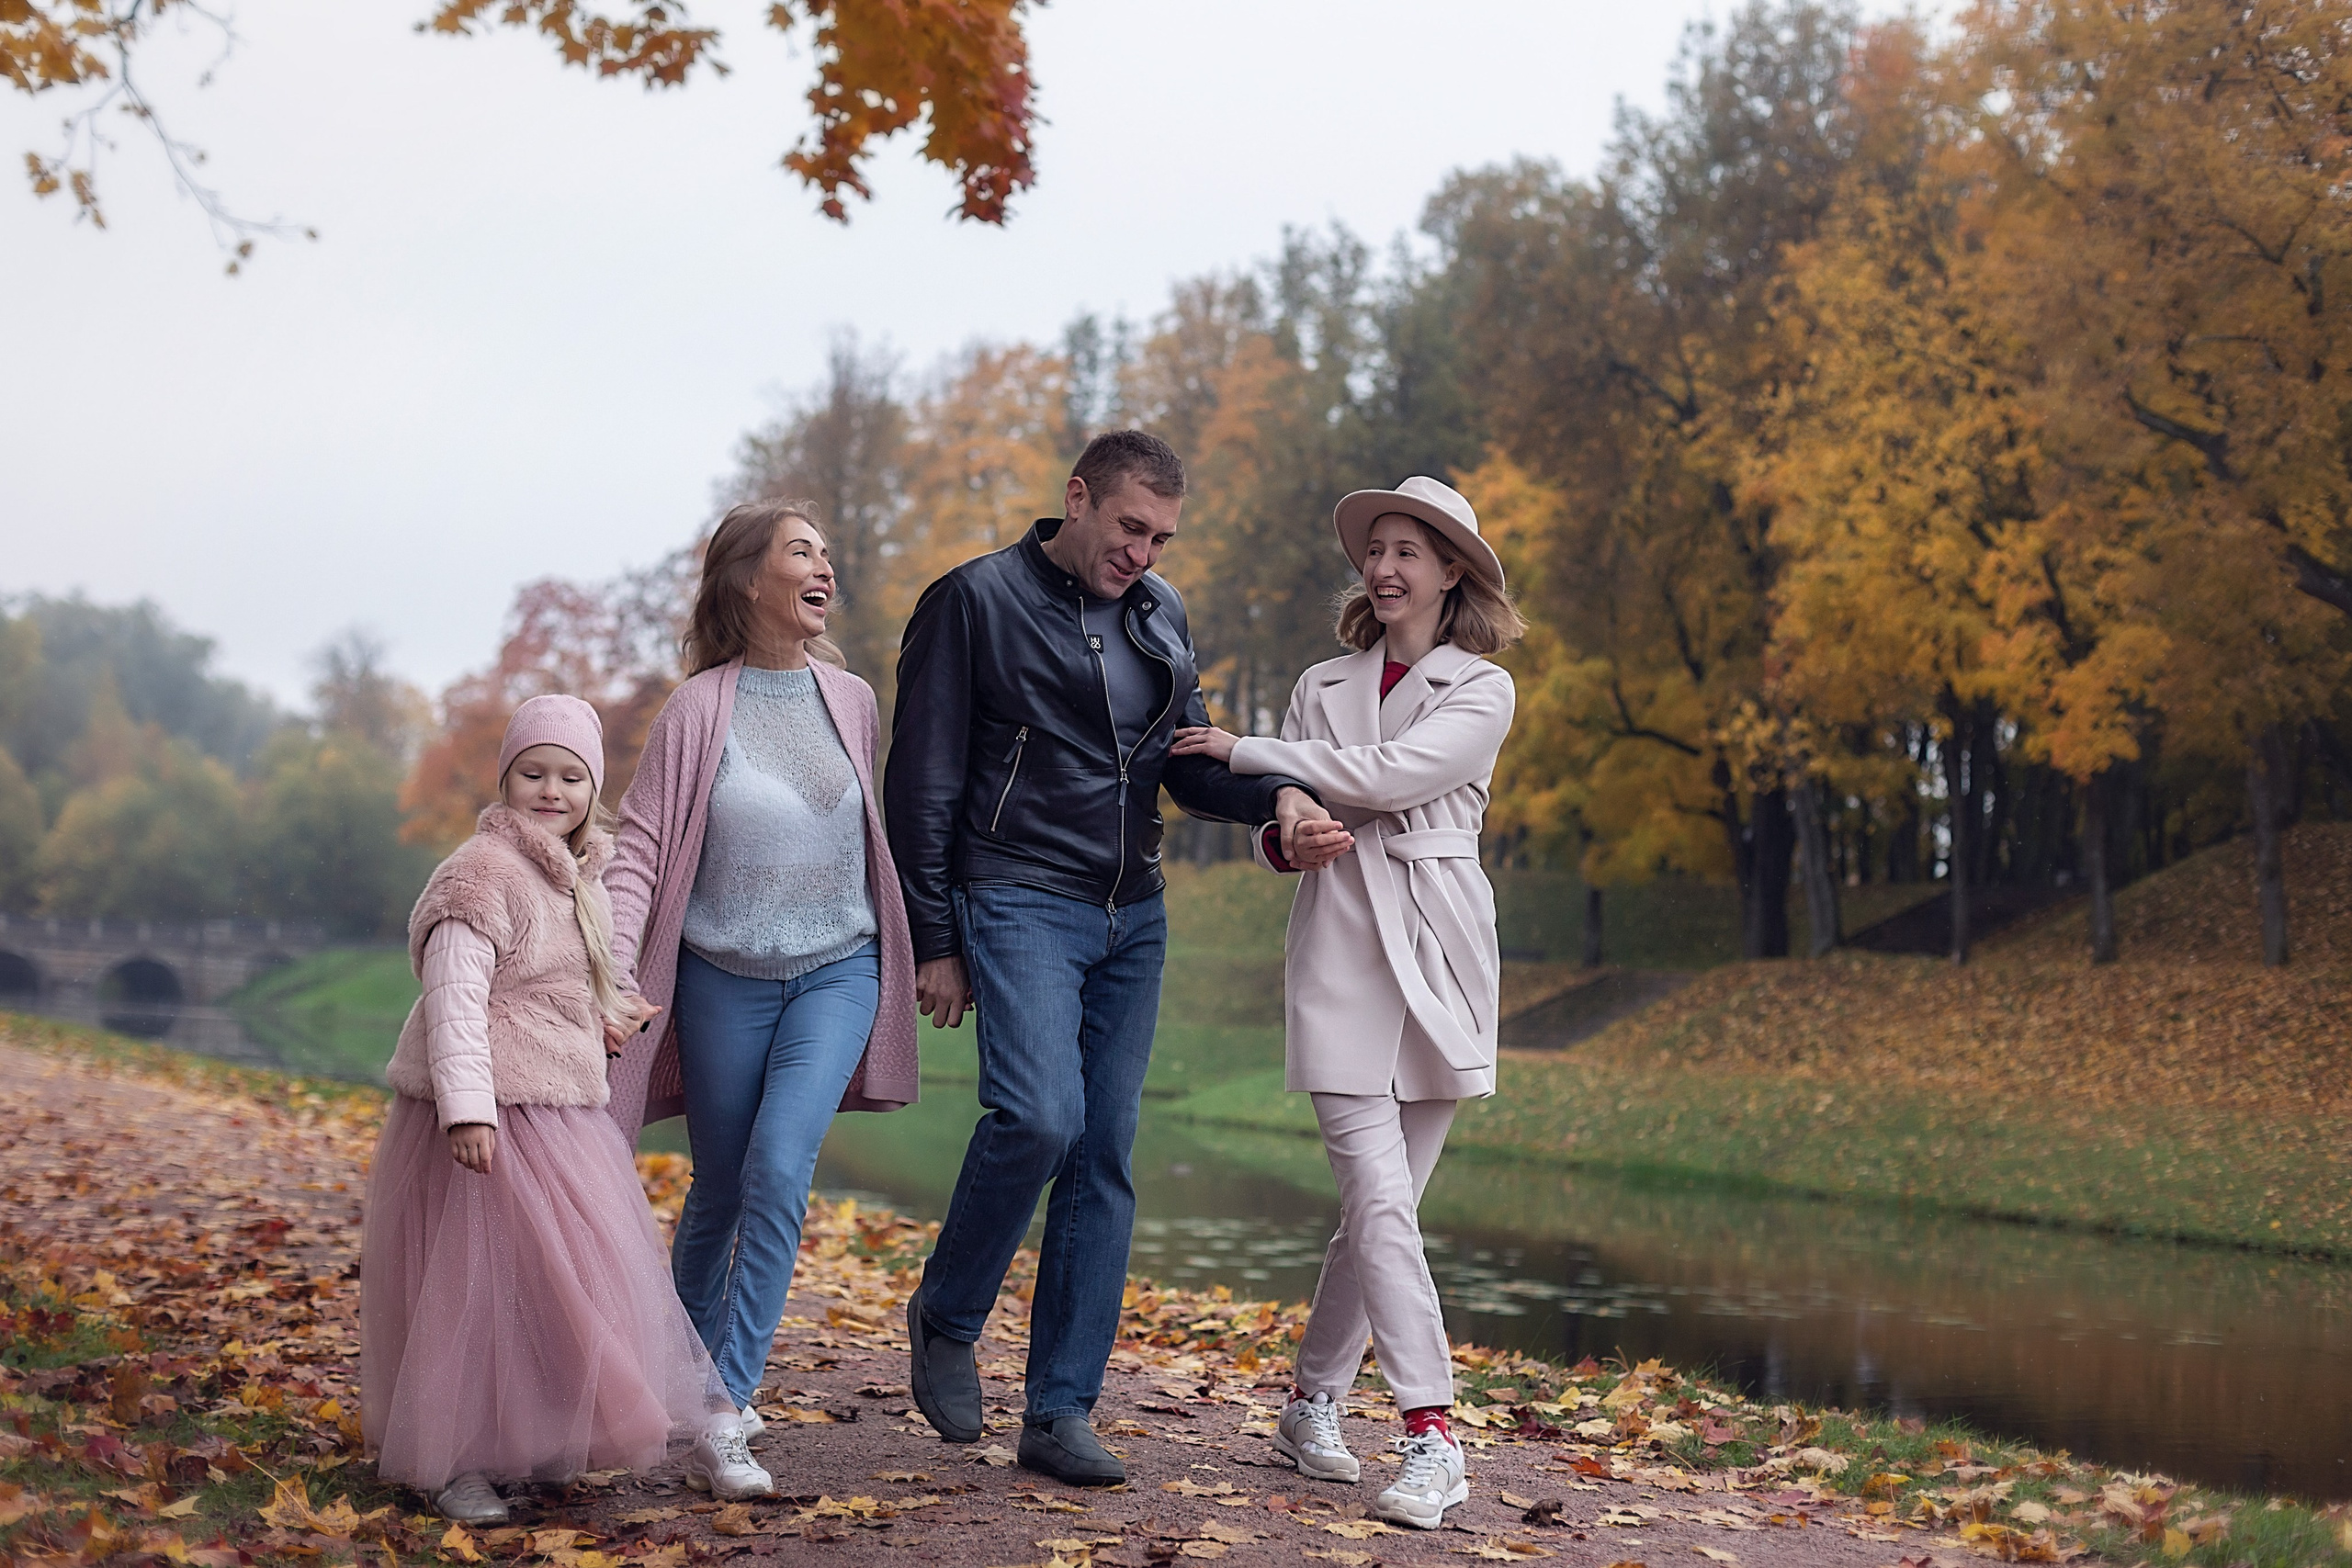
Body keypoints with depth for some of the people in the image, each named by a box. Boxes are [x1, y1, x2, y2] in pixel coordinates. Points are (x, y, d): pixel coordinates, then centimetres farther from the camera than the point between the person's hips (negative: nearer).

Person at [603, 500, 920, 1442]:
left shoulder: (851, 702, 2)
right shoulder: (699, 710, -9)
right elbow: (639, 848, -9)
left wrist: (919, 954, 16)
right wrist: (614, 971, -22)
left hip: (837, 972, 1)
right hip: (724, 976, -1)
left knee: (780, 1167, -17)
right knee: (719, 1192, 8)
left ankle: (735, 1387, -10)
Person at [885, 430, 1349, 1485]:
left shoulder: (1160, 616, 14)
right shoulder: (975, 603, -3)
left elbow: (1190, 765, 17)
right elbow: (923, 784, -4)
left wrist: (1275, 794, -5)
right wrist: (932, 942, -7)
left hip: (1133, 920, 6)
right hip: (1019, 906, -6)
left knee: (1105, 1158, 3)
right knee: (1040, 1117, -24)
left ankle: (1060, 1414, 10)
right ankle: (945, 1318, 2)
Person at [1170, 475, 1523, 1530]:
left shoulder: (1481, 690, 5)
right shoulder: (1323, 687, 15)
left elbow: (1395, 771, -13)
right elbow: (1275, 827, 17)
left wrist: (1244, 752, -10)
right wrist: (1279, 837, -8)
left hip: (1435, 954, -1)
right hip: (1340, 948, 1)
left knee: (1380, 1204, 5)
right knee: (1382, 1203, -11)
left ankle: (1312, 1404, 22)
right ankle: (1431, 1442, -12)